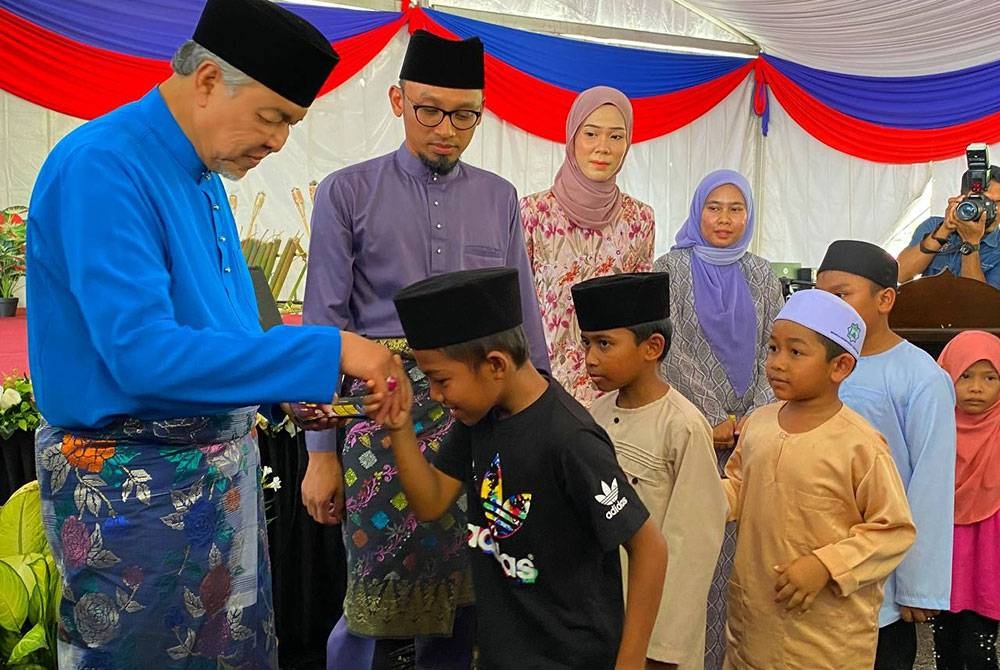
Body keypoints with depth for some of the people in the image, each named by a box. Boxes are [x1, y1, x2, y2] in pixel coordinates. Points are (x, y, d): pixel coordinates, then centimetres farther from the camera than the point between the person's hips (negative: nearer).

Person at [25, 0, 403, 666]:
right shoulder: (102, 165, -19)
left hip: (225, 463, 9)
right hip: (135, 481, -8)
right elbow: (141, 351, -29)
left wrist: (286, 395, 4)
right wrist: (327, 353, -27)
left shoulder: (204, 178, 9)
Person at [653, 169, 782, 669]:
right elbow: (660, 355, -6)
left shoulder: (761, 277, 10)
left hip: (750, 437, 3)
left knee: (738, 549, 5)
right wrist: (707, 429, -9)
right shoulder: (670, 269, -1)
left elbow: (773, 356, 8)